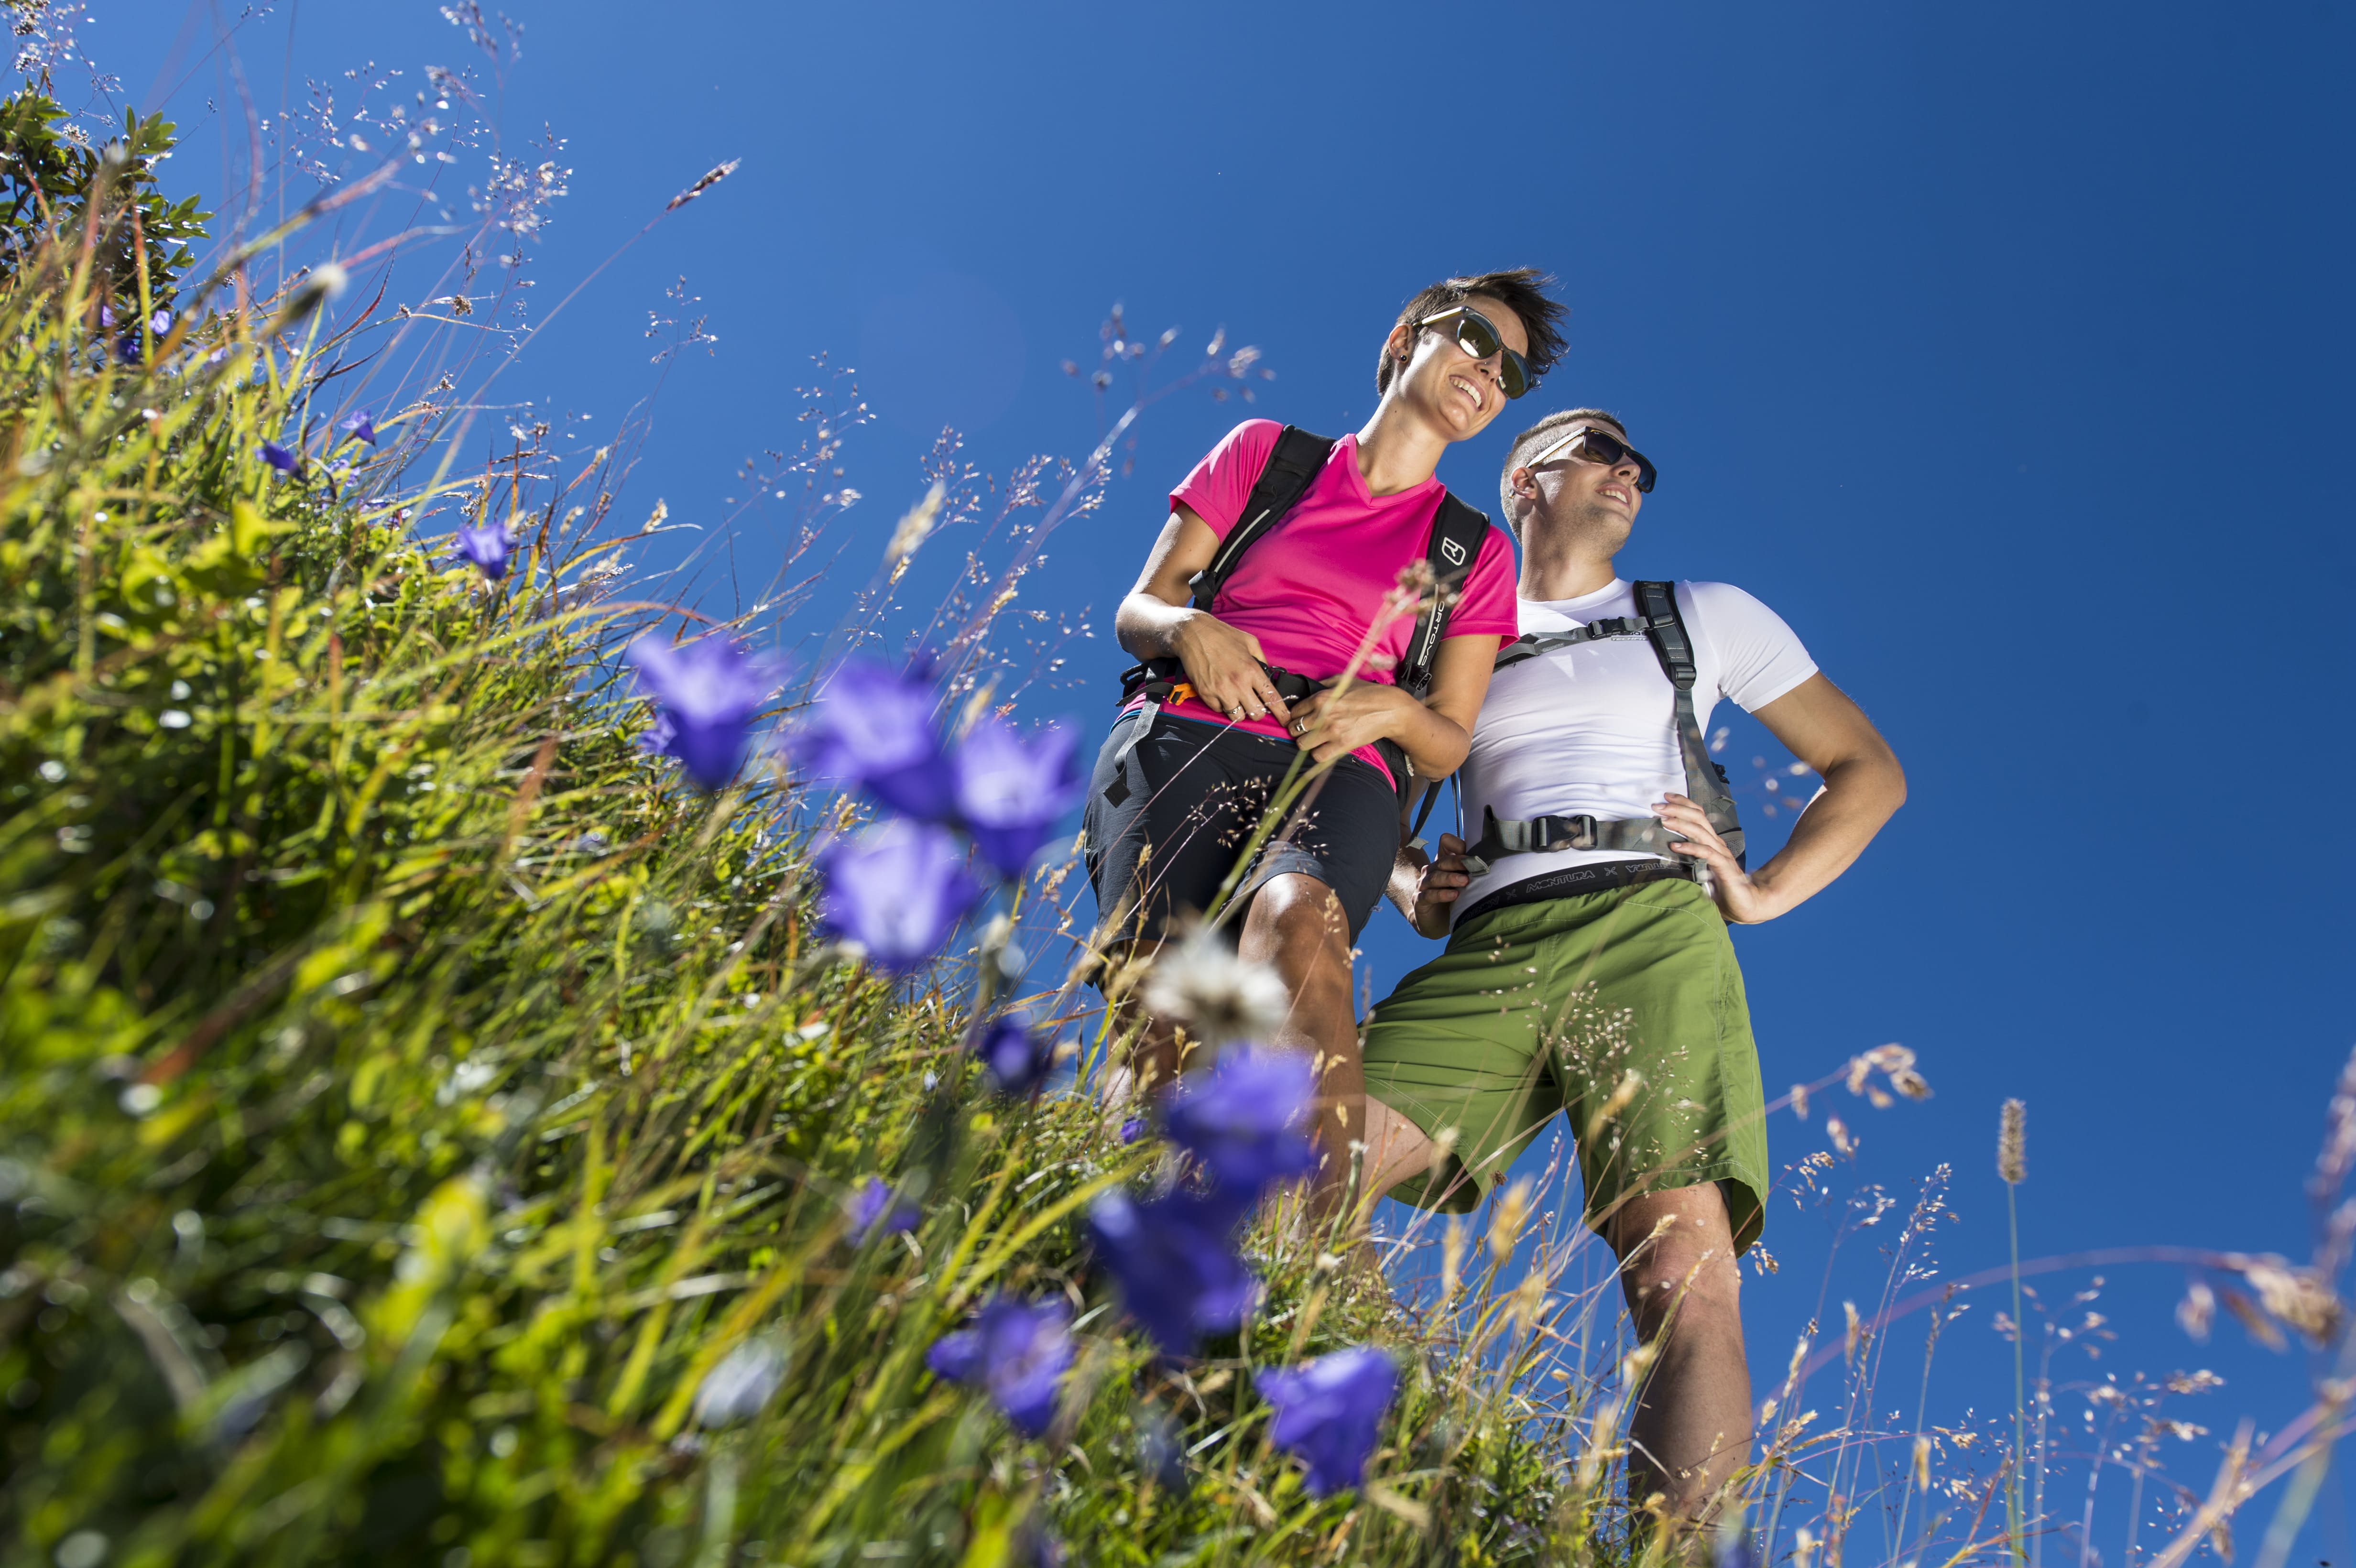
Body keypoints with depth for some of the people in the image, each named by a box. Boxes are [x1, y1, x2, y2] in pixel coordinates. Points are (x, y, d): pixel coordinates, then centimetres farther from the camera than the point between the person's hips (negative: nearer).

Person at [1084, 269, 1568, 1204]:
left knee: (1299, 920, -38)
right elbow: (1139, 607, 18)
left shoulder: (1476, 553, 26)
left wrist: (1395, 710, -2)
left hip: (1338, 768, 0)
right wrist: (1190, 627, -6)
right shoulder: (1267, 452, 23)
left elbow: (1449, 744, 22)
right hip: (1183, 734, 1)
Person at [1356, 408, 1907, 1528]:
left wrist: (1766, 891, 8)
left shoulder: (1701, 616, 26)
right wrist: (1409, 888, 8)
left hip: (1647, 925, -1)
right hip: (1485, 951, 2)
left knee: (1686, 1280, -23)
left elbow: (1867, 769, 25)